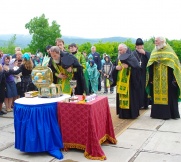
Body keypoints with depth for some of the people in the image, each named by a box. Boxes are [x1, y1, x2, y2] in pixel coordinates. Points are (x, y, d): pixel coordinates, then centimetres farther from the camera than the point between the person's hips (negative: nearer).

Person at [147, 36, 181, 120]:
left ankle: (169, 113, 8)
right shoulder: (154, 52, 11)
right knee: (157, 96, 6)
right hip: (156, 80, 5)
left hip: (167, 79, -4)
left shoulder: (169, 52, -3)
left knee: (168, 96, -1)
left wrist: (174, 78, -12)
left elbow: (174, 65, -6)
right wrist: (151, 78, 7)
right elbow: (150, 67, 12)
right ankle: (157, 112, 16)